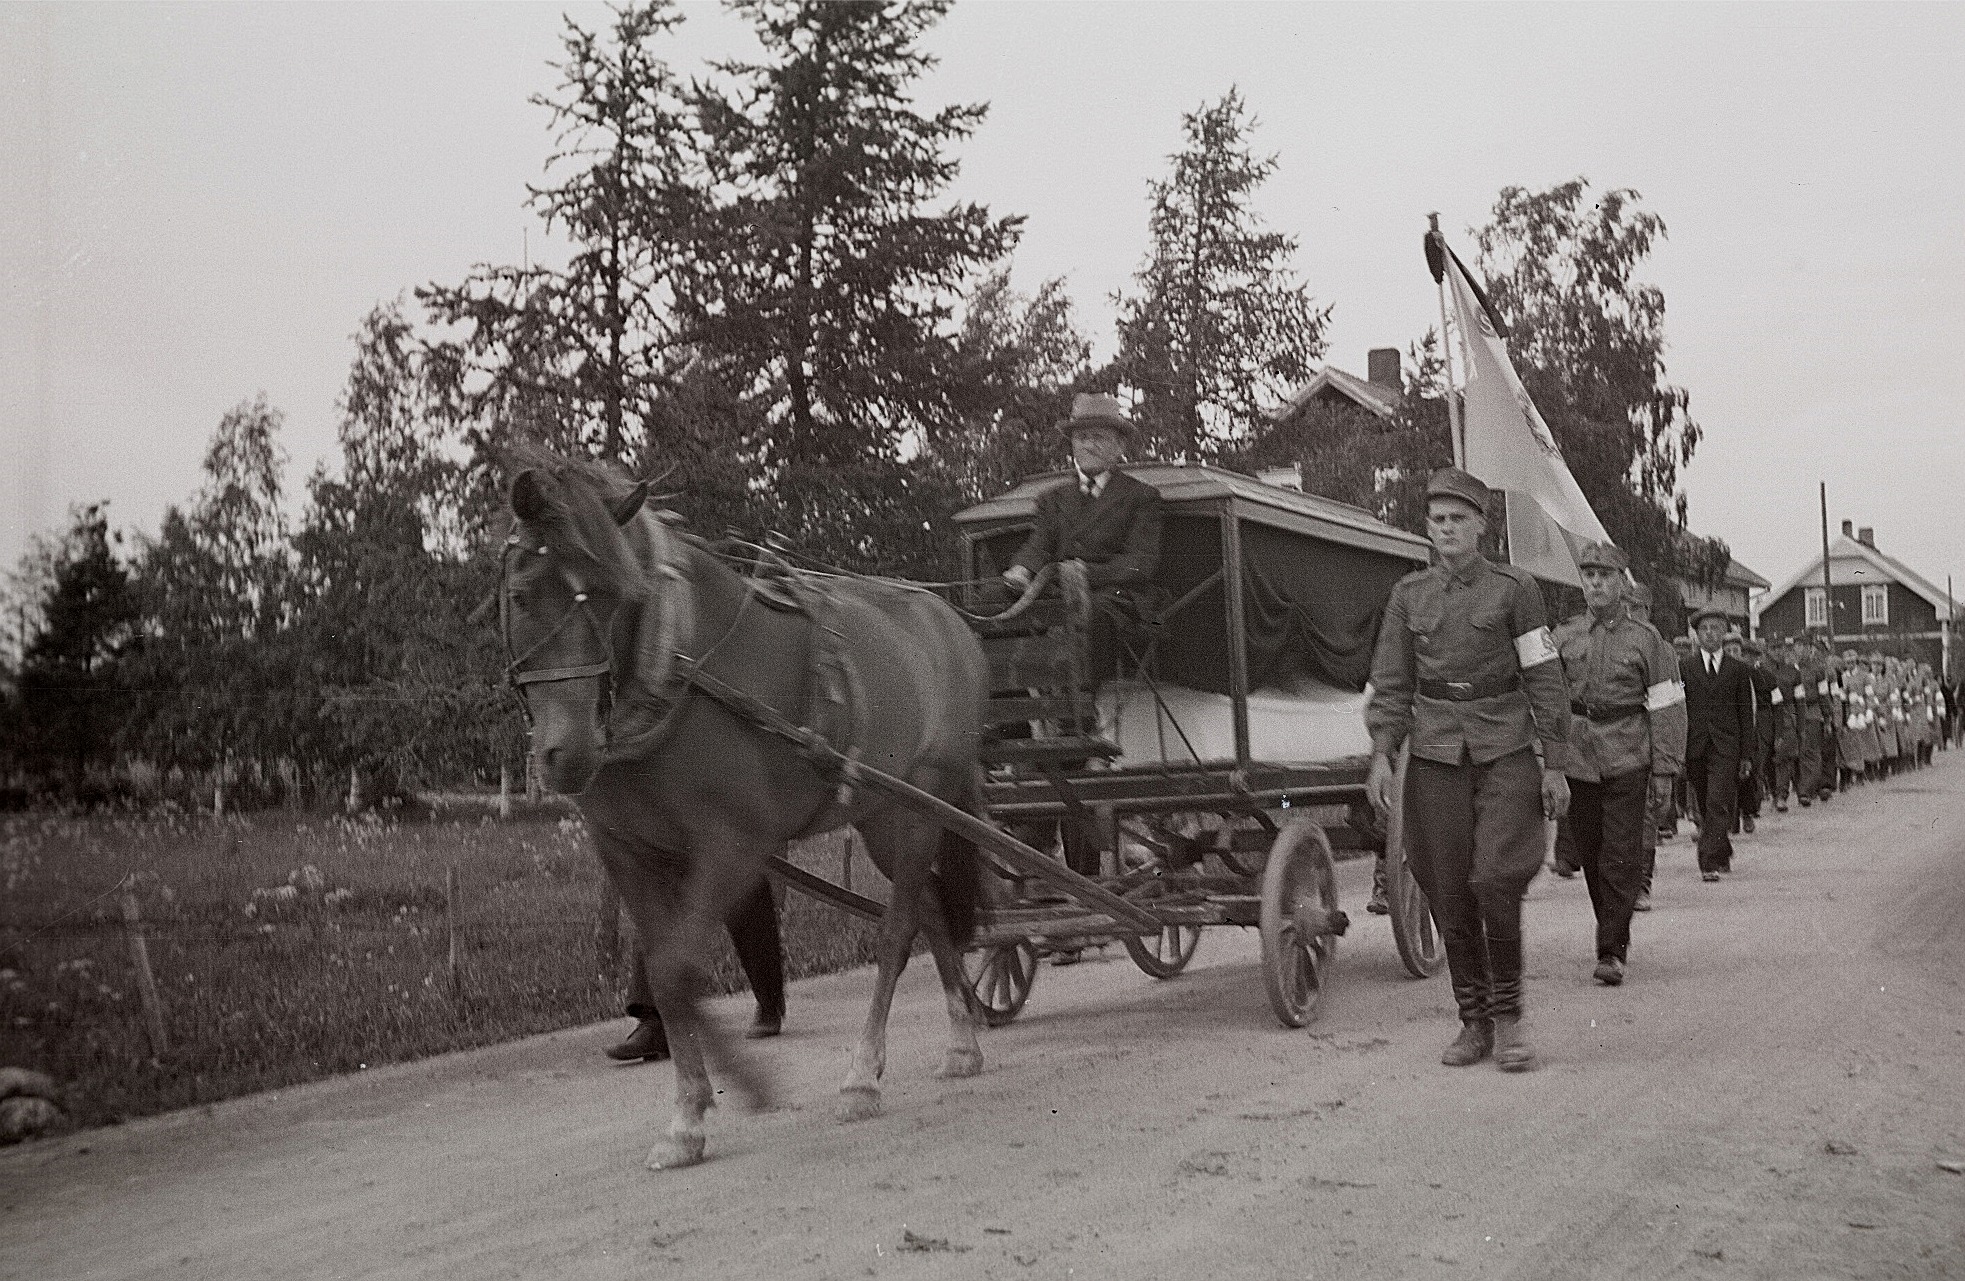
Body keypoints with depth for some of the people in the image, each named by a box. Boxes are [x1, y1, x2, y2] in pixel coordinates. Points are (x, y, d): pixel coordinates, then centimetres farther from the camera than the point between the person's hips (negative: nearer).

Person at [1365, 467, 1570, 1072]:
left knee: (1495, 881, -15)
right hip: (1435, 758, 3)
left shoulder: (1514, 589, 2)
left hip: (1506, 755, -2)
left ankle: (1508, 1016, 3)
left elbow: (1545, 679, 2)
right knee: (1449, 895, 3)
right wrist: (1381, 756, -5)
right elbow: (1390, 683, 8)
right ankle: (1474, 1023, 16)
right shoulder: (1408, 596, 8)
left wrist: (1554, 765, -1)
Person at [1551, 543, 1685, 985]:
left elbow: (1667, 708, 1)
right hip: (1576, 760, 3)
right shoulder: (1563, 637, 8)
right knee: (1590, 857, 9)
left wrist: (1664, 771, -5)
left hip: (1628, 761, -3)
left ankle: (1611, 951, -1)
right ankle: (1616, 934, 26)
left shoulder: (1646, 639, 2)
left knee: (1622, 859, -6)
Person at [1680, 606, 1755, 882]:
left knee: (1718, 804, -13)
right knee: (1704, 807, 10)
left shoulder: (1737, 670, 7)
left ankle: (1710, 863, -15)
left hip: (1726, 748, -2)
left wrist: (1746, 753, 2)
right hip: (1695, 747, 2)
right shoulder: (1685, 669, 7)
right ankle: (1724, 853, 30)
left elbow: (1746, 713, 8)